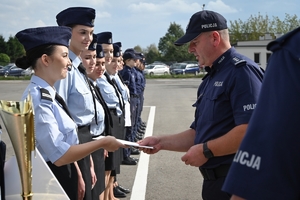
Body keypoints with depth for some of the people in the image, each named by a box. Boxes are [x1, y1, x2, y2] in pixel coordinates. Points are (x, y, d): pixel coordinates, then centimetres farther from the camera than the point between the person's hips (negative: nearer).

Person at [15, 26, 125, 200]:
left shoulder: (48, 94, 7)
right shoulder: (37, 99, -23)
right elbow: (60, 155, -25)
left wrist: (77, 175, 12)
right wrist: (103, 143, -17)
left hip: (63, 176, 9)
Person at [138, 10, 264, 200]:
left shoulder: (241, 71, -15)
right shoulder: (210, 79, 15)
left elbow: (251, 130, -27)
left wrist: (206, 150, -18)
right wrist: (161, 142, 9)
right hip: (214, 180, 9)